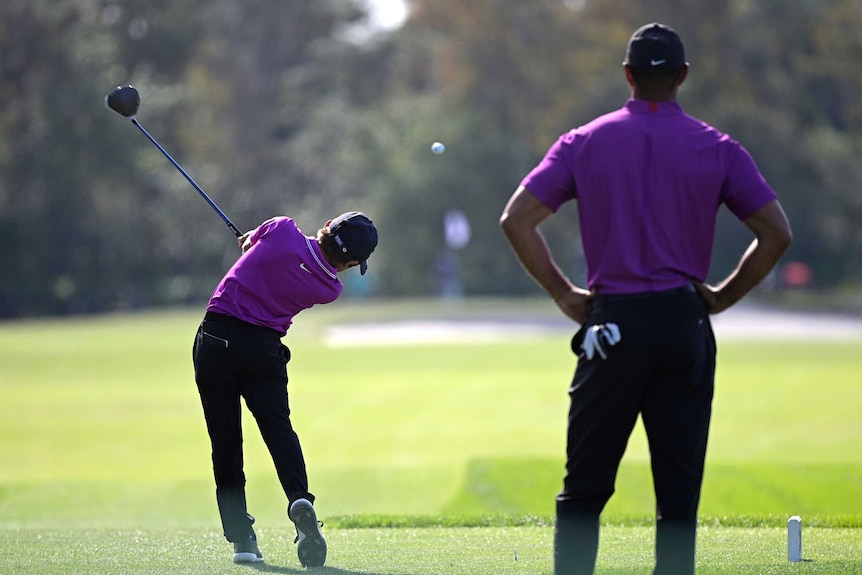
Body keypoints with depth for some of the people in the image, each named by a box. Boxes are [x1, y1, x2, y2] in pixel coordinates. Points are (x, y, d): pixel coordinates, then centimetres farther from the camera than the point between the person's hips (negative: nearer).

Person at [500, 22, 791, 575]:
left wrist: (563, 293, 5)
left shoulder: (584, 143, 4)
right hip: (685, 324, 0)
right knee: (679, 491, 3)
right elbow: (777, 233, -2)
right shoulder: (718, 148, 3)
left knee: (584, 489, 5)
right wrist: (724, 296, 7)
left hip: (611, 324, 0)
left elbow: (516, 219, -2)